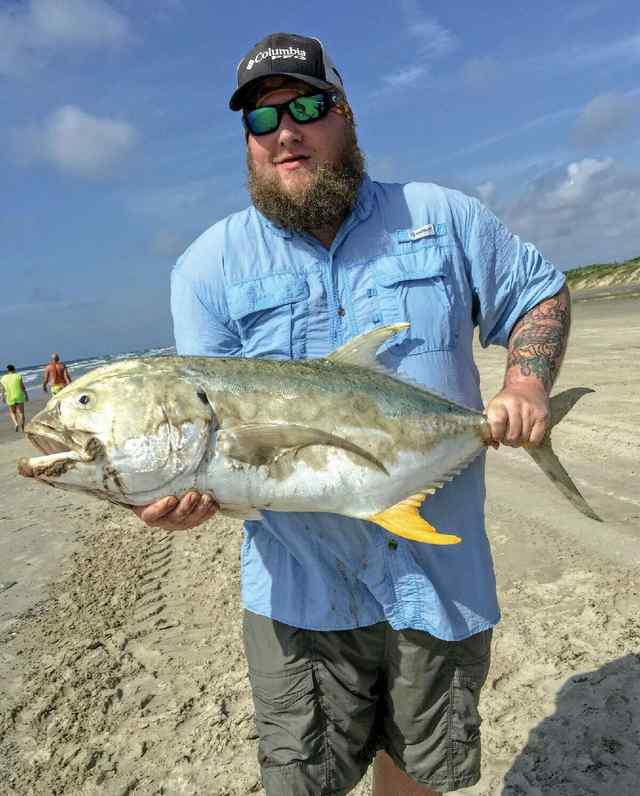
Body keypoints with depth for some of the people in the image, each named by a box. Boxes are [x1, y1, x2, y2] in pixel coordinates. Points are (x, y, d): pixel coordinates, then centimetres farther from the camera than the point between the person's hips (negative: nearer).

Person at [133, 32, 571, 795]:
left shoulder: (443, 218, 1)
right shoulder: (209, 265, -2)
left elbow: (541, 294, 10)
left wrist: (528, 383, -8)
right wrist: (188, 481, -27)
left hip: (443, 573, 2)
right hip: (301, 588, -1)